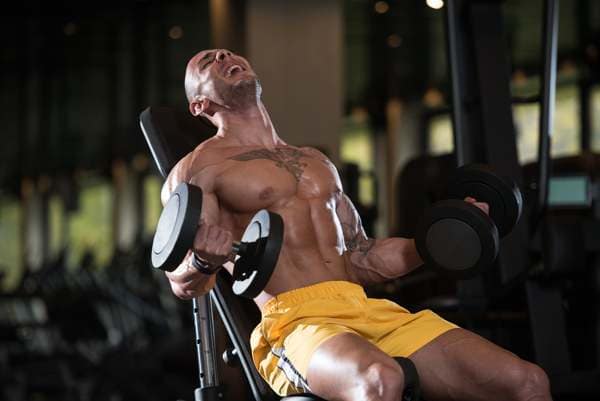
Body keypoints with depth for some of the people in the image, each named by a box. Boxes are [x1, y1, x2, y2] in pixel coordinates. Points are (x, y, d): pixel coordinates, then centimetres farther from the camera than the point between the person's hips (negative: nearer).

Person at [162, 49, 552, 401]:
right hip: (294, 321, -6)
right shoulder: (199, 168, 9)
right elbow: (183, 283, -2)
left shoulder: (317, 163, 28)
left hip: (372, 311, 6)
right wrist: (202, 261, -25)